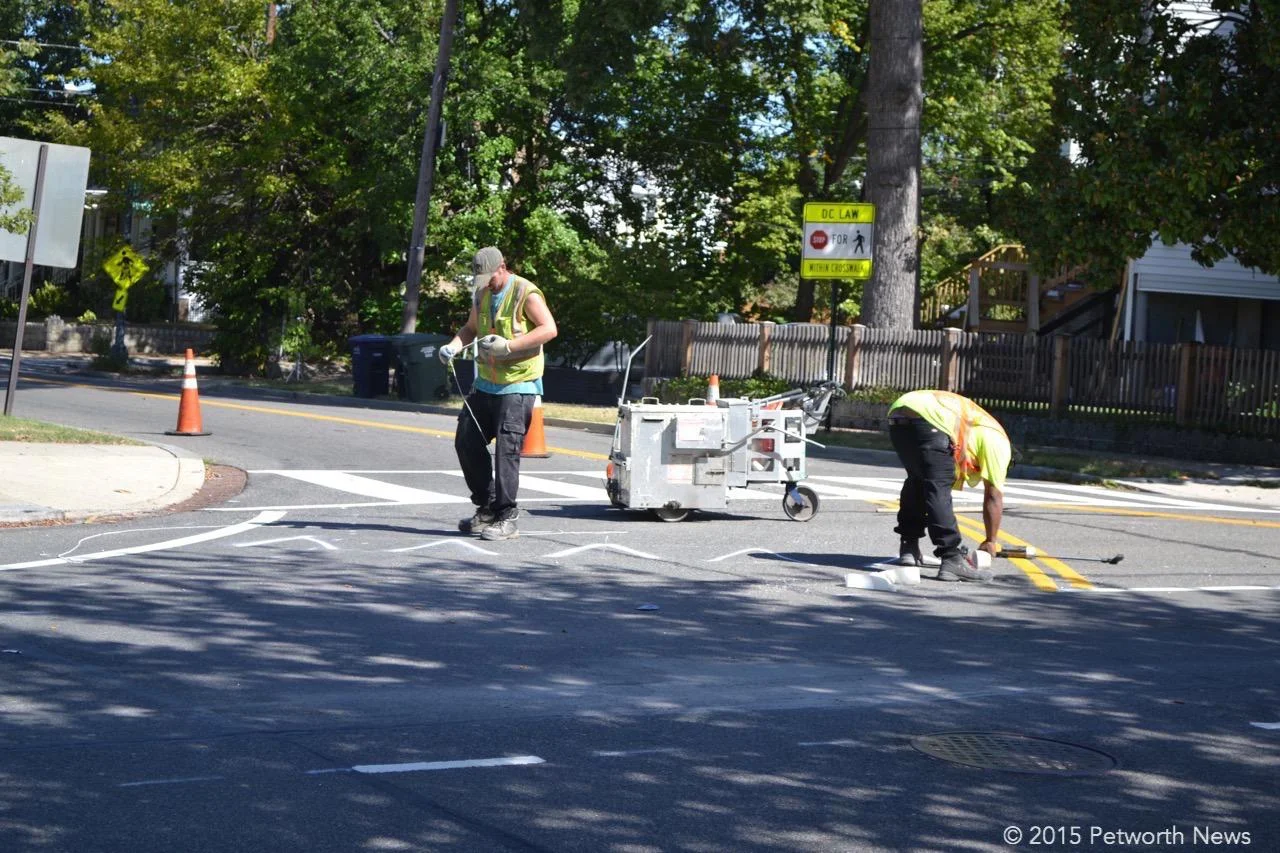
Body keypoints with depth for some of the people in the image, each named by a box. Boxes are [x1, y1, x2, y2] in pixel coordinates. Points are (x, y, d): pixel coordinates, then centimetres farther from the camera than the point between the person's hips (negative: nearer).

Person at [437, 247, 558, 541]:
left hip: (518, 386, -8)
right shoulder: (481, 295, 12)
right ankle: (486, 508, 19)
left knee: (507, 449, -11)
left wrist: (509, 345, -25)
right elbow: (471, 328, 21)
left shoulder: (526, 293, -11)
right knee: (466, 442, 7)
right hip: (485, 384, 8)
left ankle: (506, 519, -6)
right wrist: (454, 345, -2)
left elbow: (549, 329, -18)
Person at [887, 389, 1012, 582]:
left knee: (917, 481, 27)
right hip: (927, 420, -8)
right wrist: (990, 541, 23)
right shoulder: (997, 440, 17)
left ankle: (908, 548, 30)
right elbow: (993, 496, 14)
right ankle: (952, 559, -14)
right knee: (938, 489, -5)